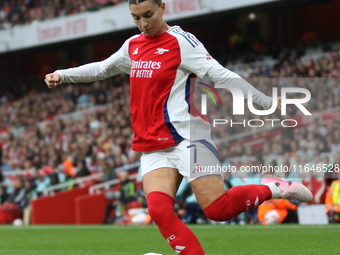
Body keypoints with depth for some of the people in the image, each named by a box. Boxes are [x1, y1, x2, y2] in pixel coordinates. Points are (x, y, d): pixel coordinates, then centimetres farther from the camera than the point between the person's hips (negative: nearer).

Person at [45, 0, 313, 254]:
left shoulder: (181, 42, -8)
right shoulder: (133, 45, 14)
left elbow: (221, 75, -13)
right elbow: (102, 69, 32)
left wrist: (267, 102, -19)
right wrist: (62, 75, 24)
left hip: (186, 137, -6)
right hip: (153, 146, 6)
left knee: (217, 209, -13)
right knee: (159, 210, -16)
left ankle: (271, 189, 12)